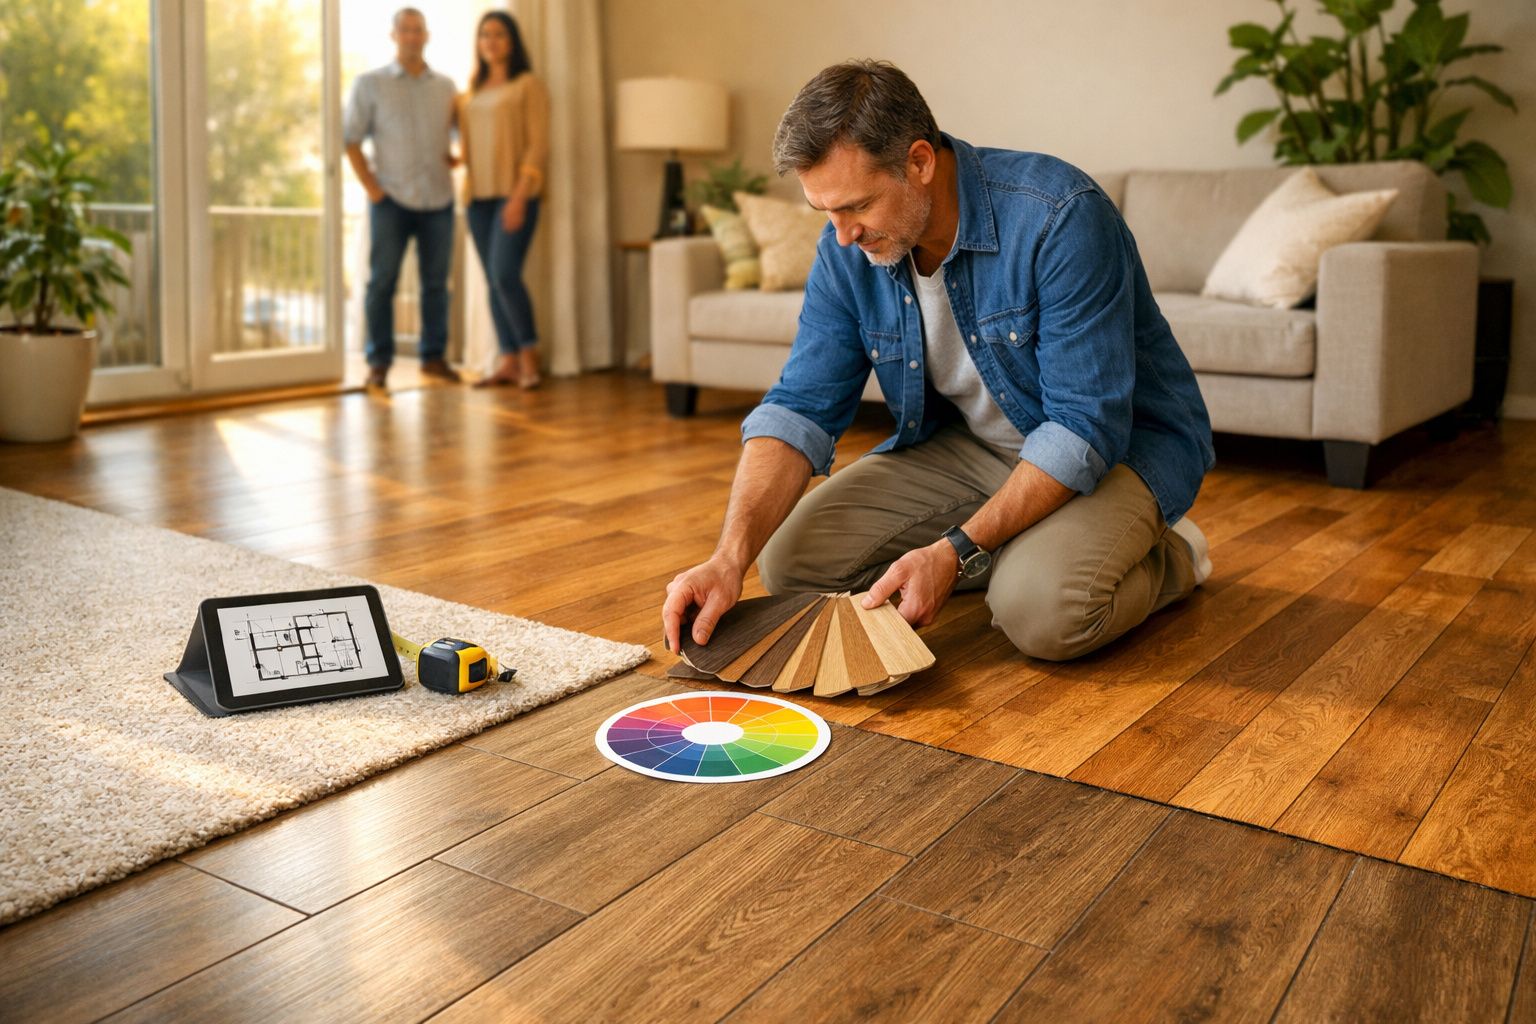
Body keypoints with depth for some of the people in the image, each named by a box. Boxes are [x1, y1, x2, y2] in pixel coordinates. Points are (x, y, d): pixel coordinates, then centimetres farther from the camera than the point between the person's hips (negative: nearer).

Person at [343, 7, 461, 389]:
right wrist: (370, 186, -5)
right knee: (382, 281, -3)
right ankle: (379, 361, 4)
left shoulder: (446, 86, 12)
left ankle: (434, 356, 14)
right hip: (391, 200, -2)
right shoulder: (370, 84, 4)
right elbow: (351, 138, 2)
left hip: (439, 199, 3)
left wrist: (458, 158, 1)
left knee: (436, 282, 5)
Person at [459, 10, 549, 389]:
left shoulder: (528, 84, -1)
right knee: (493, 281, 4)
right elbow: (470, 144, 19)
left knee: (505, 274, -16)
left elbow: (538, 144, -9)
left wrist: (520, 196, -17)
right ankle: (508, 361, 8)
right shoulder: (473, 91, 17)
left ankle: (529, 356, -4)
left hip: (514, 194, -6)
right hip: (479, 195, 6)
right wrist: (466, 187, 4)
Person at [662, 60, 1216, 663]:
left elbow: (1085, 430, -29)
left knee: (1043, 609, -35)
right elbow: (799, 409, -14)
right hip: (969, 444, 6)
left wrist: (957, 552, -33)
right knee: (789, 561, -6)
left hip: (1122, 441, -6)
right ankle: (1024, 552, 6)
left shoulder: (1060, 217, -29)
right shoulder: (848, 251, -10)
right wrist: (729, 558, -29)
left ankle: (1166, 559, 1)